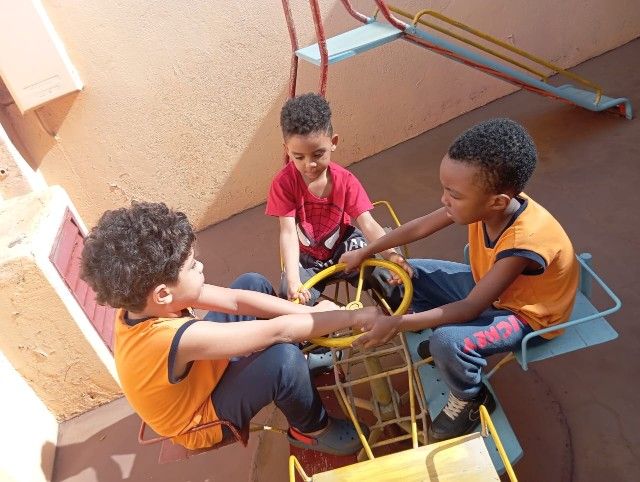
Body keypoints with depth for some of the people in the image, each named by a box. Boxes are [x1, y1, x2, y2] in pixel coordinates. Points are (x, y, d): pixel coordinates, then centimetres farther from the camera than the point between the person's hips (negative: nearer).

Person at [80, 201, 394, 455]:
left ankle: (305, 363, 21)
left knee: (253, 282, 3)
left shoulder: (140, 302, -19)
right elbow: (278, 331, -40)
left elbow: (235, 300, -19)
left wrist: (312, 313, -23)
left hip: (199, 375, 8)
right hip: (203, 418, -7)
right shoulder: (175, 339, -43)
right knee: (284, 356, -36)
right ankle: (311, 430, -3)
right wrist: (354, 317, -30)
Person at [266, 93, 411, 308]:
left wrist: (390, 254, -41)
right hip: (306, 259, -1)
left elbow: (367, 224, -22)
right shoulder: (283, 183, -19)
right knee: (292, 298, -26)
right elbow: (288, 232, -27)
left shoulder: (345, 180, -15)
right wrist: (293, 280, -41)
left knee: (389, 278, -20)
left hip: (344, 250, 1)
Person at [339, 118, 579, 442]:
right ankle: (438, 341, 18)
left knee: (448, 342, -31)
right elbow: (421, 226, -9)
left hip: (524, 311, -6)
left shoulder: (524, 242, -39)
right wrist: (364, 253, -3)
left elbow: (470, 309, -34)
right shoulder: (487, 202, -21)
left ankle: (471, 400, 2)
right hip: (487, 284, 7)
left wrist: (397, 324, -34)